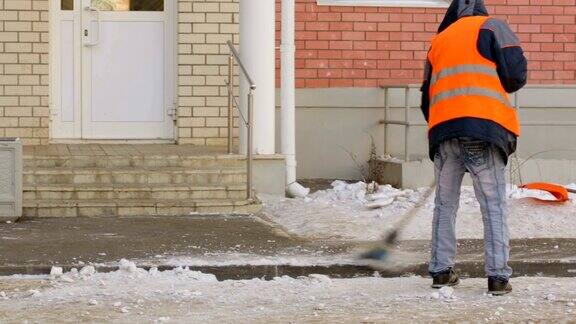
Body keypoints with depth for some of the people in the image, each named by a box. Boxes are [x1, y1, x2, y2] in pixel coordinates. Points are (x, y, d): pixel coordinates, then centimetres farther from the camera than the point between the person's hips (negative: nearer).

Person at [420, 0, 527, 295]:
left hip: (442, 128, 4)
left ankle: (440, 271, 16)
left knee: (445, 204, 15)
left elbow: (426, 97, 25)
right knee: (494, 206, -1)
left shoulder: (438, 40, 24)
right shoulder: (491, 26, 10)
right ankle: (498, 277, -6)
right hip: (484, 126, -4)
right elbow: (516, 74, -1)